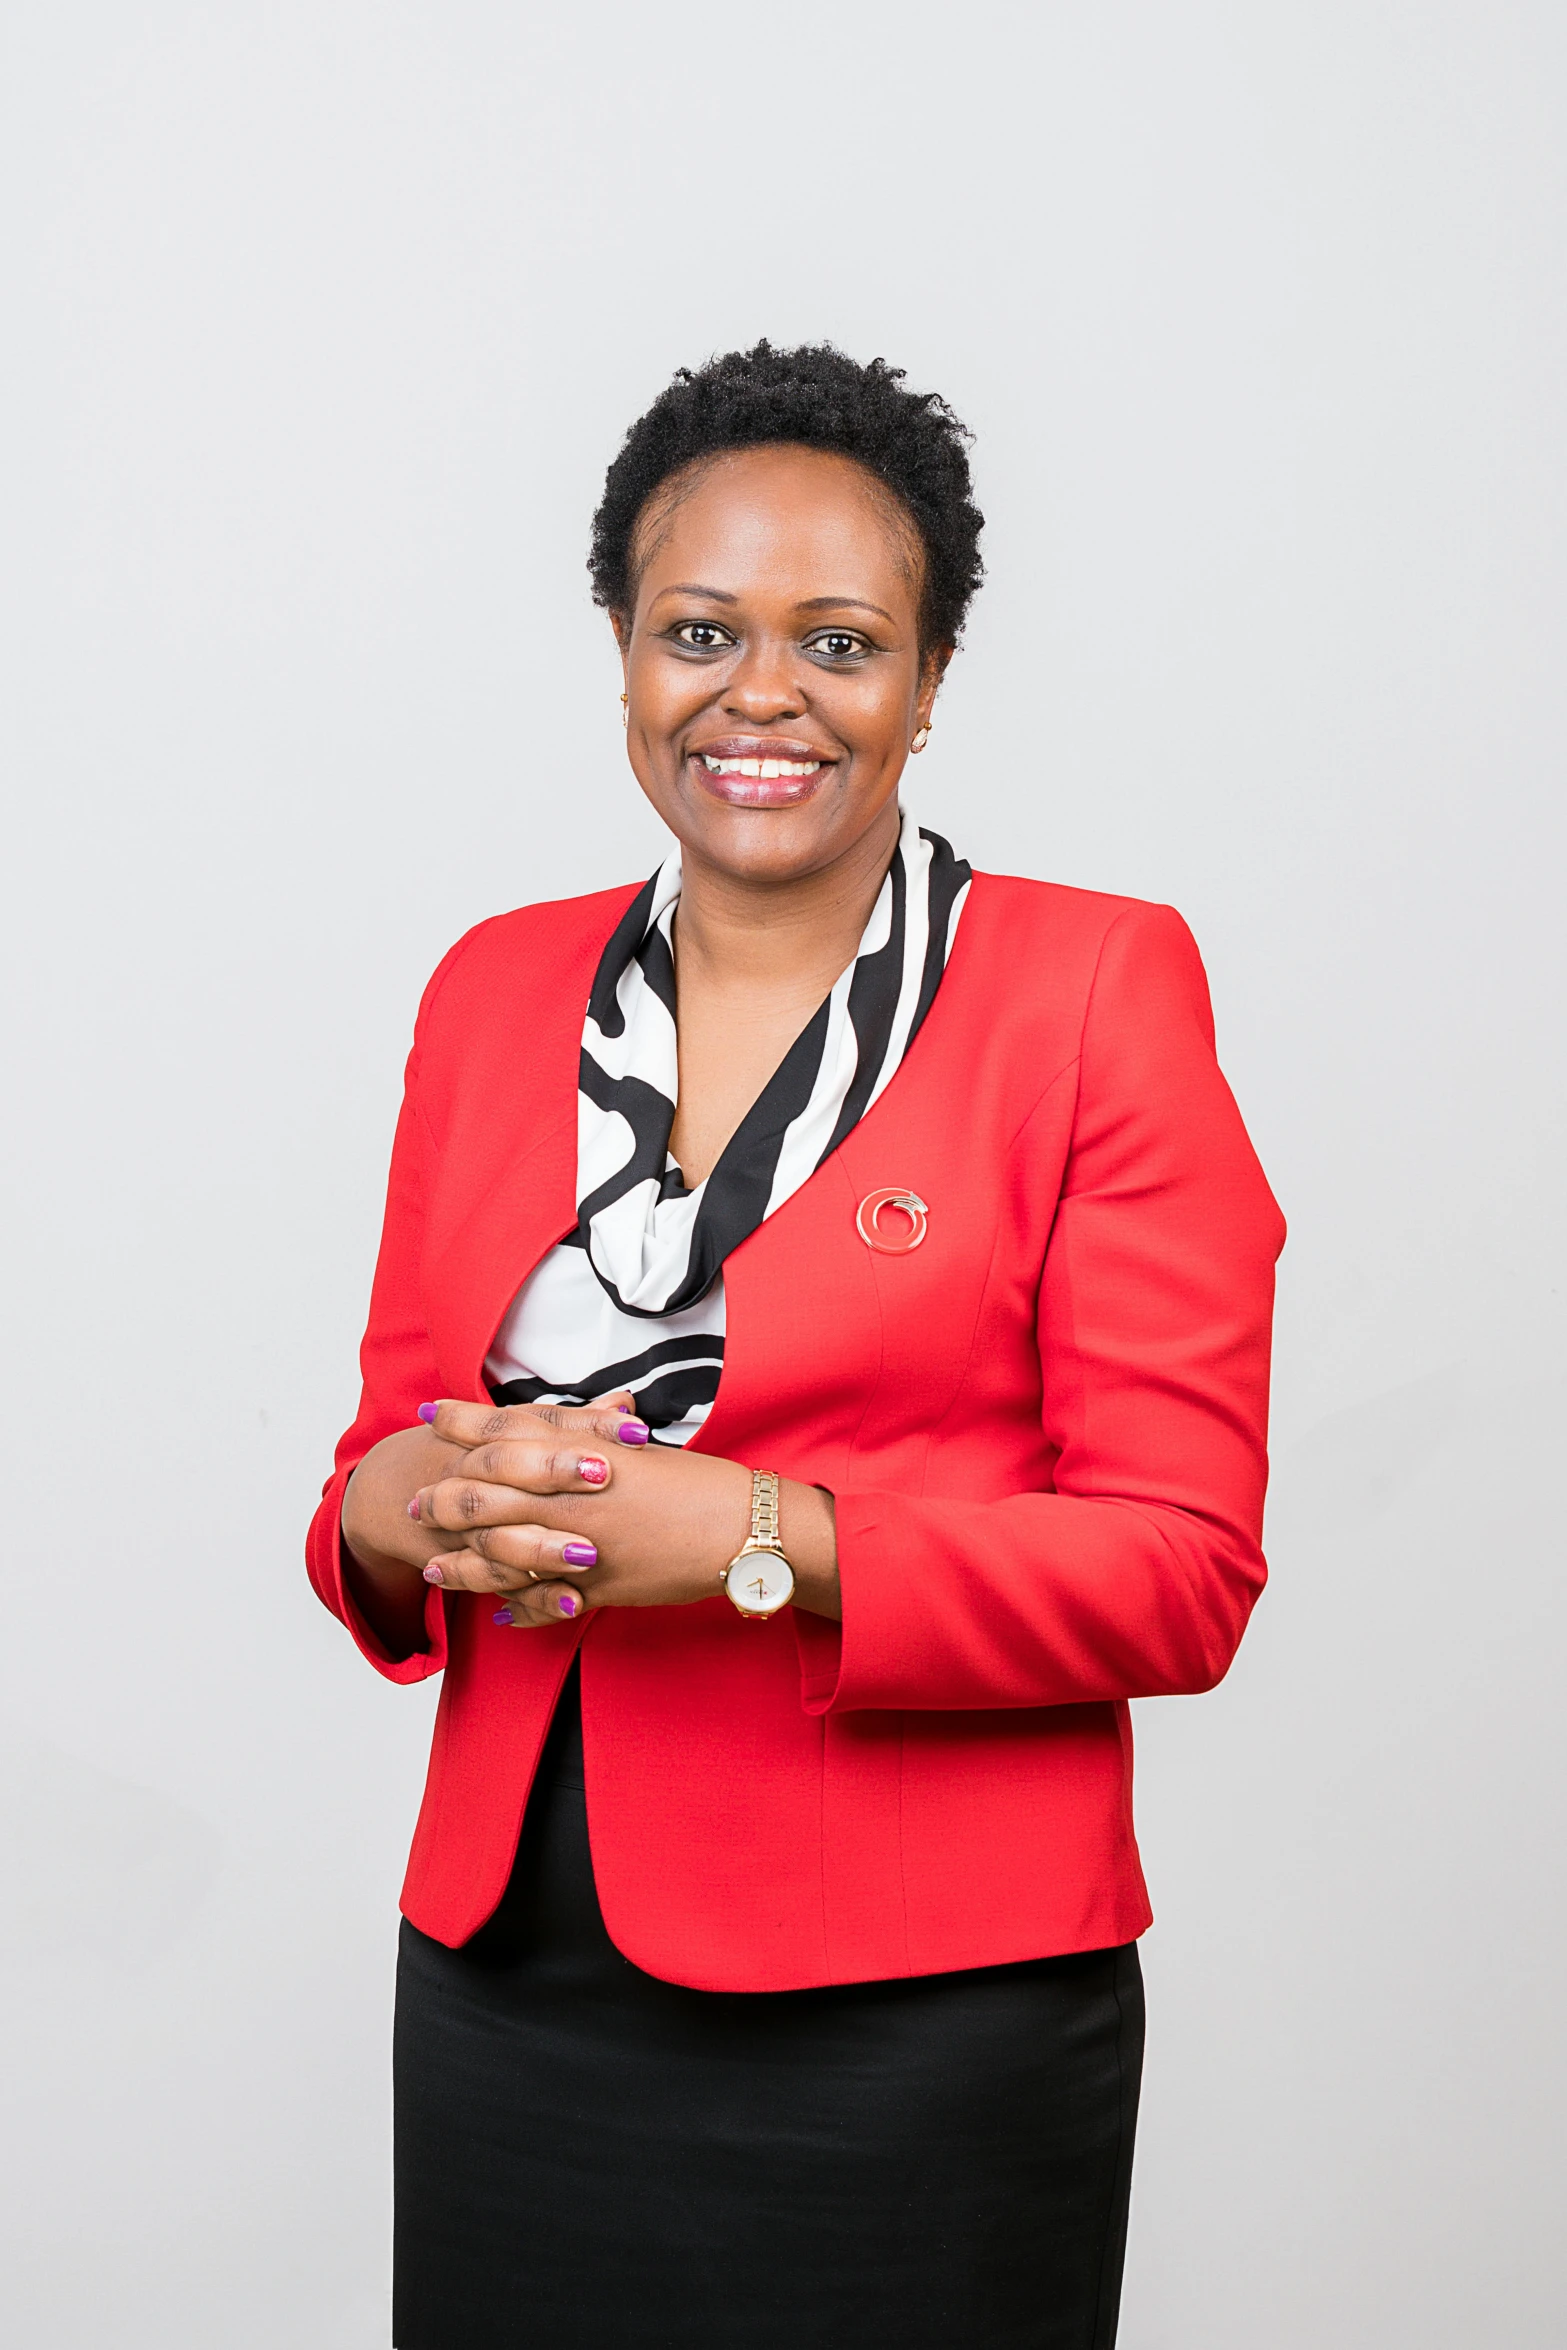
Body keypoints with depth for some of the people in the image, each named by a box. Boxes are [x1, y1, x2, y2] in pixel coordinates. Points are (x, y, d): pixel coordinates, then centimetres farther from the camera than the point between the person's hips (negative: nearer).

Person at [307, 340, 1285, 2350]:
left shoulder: (1095, 984, -6)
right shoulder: (494, 986, 7)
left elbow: (1183, 1569, -10)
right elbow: (398, 1422, 14)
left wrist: (759, 1544, -21)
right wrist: (396, 1505, -9)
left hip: (918, 2019, -4)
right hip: (507, 1984, 4)